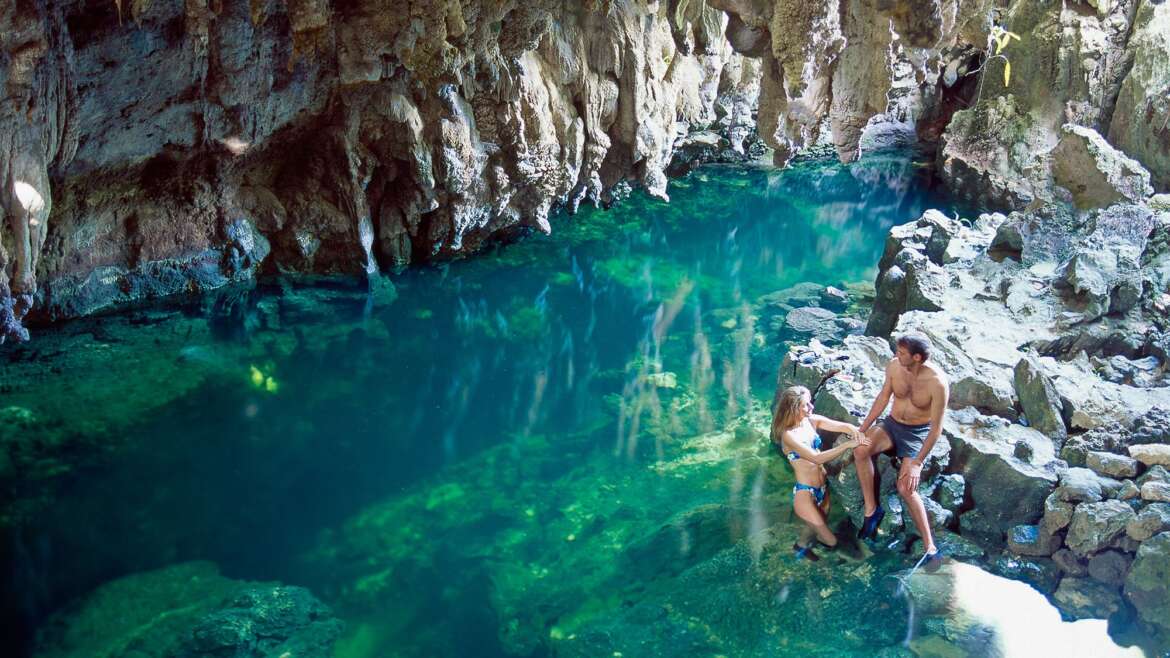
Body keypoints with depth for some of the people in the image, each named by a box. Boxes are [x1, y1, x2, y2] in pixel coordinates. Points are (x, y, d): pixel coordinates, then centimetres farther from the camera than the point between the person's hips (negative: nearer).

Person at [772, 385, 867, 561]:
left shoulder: (812, 421, -3)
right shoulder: (789, 435, -23)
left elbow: (844, 426, -5)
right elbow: (817, 458, -30)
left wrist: (855, 431, -28)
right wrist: (848, 445, -31)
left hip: (823, 487, 7)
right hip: (805, 493, -7)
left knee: (819, 528, 26)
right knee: (830, 540, -2)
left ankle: (802, 545, 56)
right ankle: (802, 544, 27)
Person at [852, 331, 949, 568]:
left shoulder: (937, 382, -26)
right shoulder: (894, 366, -12)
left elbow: (936, 427, -21)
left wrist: (917, 463, -22)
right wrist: (862, 429, 3)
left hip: (918, 433, -4)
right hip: (892, 423, 5)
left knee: (906, 488, -20)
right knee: (860, 450, -25)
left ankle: (930, 547, -10)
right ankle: (871, 509, -11)